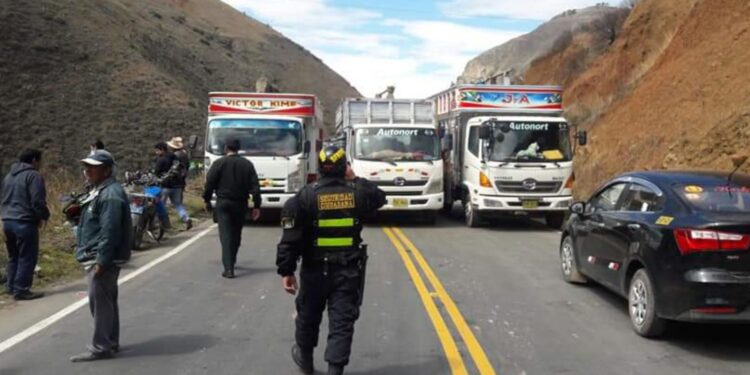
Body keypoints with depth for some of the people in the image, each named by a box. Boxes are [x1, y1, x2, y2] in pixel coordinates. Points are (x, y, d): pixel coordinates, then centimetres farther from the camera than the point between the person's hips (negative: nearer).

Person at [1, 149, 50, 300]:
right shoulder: (33, 175, -10)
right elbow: (37, 201, -16)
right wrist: (43, 217, -2)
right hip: (25, 222, -9)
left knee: (13, 256, 19)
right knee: (27, 257, -3)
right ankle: (21, 290, -4)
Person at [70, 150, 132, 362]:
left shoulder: (110, 195, -20)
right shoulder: (100, 191, 15)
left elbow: (110, 232, -25)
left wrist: (101, 261, -25)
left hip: (103, 259, -11)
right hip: (96, 257, 11)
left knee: (100, 303, -4)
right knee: (106, 302, 17)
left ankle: (101, 348, 4)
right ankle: (110, 343, 26)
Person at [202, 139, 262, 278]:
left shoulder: (219, 163, -5)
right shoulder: (247, 164, 3)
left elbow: (210, 183, -5)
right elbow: (255, 186, 0)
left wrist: (207, 200, 8)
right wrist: (256, 205, 3)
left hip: (223, 203, -3)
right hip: (241, 204, 3)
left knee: (226, 235, -6)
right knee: (236, 234, 17)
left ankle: (228, 268, -16)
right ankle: (231, 261, 32)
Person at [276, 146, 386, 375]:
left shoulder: (306, 196, -9)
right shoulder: (358, 193, -4)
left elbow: (291, 238, -11)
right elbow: (380, 198, 20)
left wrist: (286, 270, -5)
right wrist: (355, 180, 20)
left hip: (315, 269, 0)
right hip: (349, 270, 0)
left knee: (308, 315, 22)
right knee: (342, 322, 4)